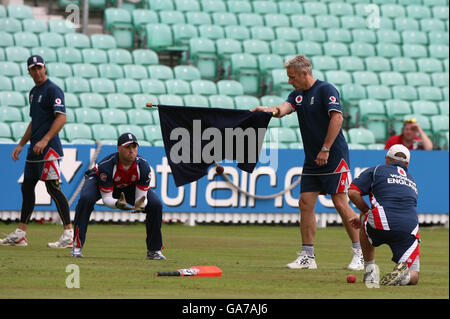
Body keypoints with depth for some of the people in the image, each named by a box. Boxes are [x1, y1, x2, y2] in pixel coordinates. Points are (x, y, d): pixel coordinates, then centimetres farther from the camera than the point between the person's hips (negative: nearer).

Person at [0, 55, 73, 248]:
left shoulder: (53, 90, -9)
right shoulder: (33, 92, 20)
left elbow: (61, 118, -18)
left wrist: (45, 140, -26)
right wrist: (21, 144, 25)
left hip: (49, 147, -10)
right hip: (35, 148, 10)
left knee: (53, 187, -13)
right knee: (27, 187, 11)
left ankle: (69, 233, -12)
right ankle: (20, 235, 16)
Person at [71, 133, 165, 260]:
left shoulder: (143, 166, -29)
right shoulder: (106, 165, -37)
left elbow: (141, 196, -23)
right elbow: (106, 198, -31)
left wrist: (140, 205, -48)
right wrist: (117, 204, -54)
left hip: (130, 186, 3)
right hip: (98, 181, -3)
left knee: (156, 205, -15)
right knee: (85, 199, -36)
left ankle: (154, 250, 3)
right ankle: (77, 247, -28)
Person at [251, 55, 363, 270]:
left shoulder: (326, 90, -9)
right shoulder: (297, 95, 13)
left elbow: (337, 118, -18)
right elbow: (284, 108, -4)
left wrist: (325, 149, -20)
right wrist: (269, 110, -27)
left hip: (334, 157, -8)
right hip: (312, 161, 8)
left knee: (340, 203, -9)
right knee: (305, 203, 2)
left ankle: (359, 254, -2)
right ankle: (307, 256, 6)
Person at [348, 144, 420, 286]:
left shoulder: (377, 170, 19)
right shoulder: (412, 181, 34)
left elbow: (352, 192, 7)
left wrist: (366, 212, 23)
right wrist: (363, 219, 49)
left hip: (381, 226, -2)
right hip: (409, 230, 2)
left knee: (365, 222, 34)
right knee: (413, 278, 12)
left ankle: (370, 271, 24)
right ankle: (404, 274, -25)